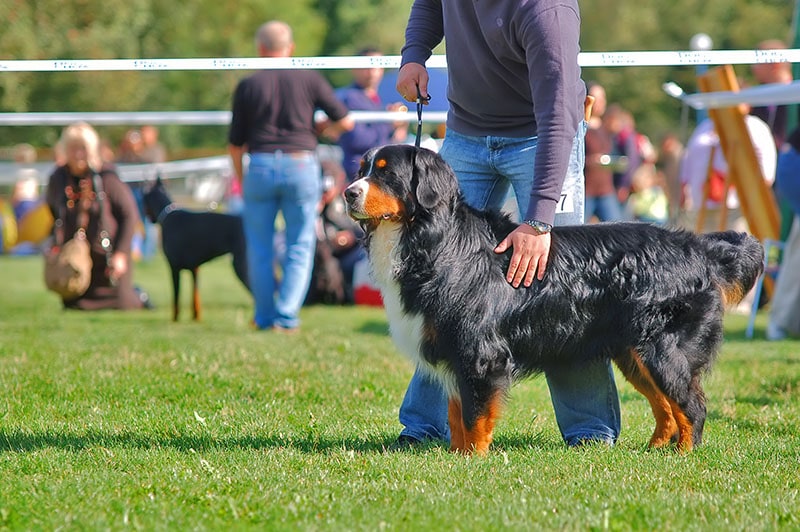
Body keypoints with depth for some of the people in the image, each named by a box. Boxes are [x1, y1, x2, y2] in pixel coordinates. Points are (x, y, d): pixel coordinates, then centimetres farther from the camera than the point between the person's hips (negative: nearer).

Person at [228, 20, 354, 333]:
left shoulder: (248, 86, 3)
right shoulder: (309, 79, 2)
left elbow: (235, 144, 6)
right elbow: (345, 121, 2)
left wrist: (240, 179, 21)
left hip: (260, 166, 0)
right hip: (301, 165, 0)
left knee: (260, 248, 12)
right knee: (299, 246, 6)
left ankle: (265, 316, 15)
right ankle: (287, 317, -2)